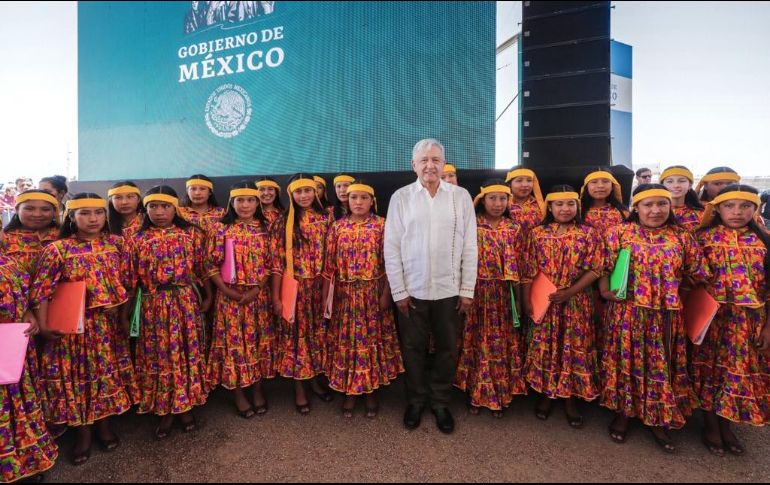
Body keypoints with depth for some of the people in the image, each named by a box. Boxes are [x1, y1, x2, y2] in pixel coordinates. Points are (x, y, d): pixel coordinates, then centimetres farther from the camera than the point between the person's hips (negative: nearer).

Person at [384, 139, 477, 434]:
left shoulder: (461, 196, 1)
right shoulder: (401, 197, -1)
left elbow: (469, 246, 1)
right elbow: (391, 248, -2)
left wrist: (467, 290, -1)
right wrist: (399, 291, -4)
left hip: (449, 290, 1)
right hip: (412, 290, 0)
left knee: (447, 349, 13)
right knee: (413, 349, 13)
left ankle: (440, 402, 33)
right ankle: (416, 401, 34)